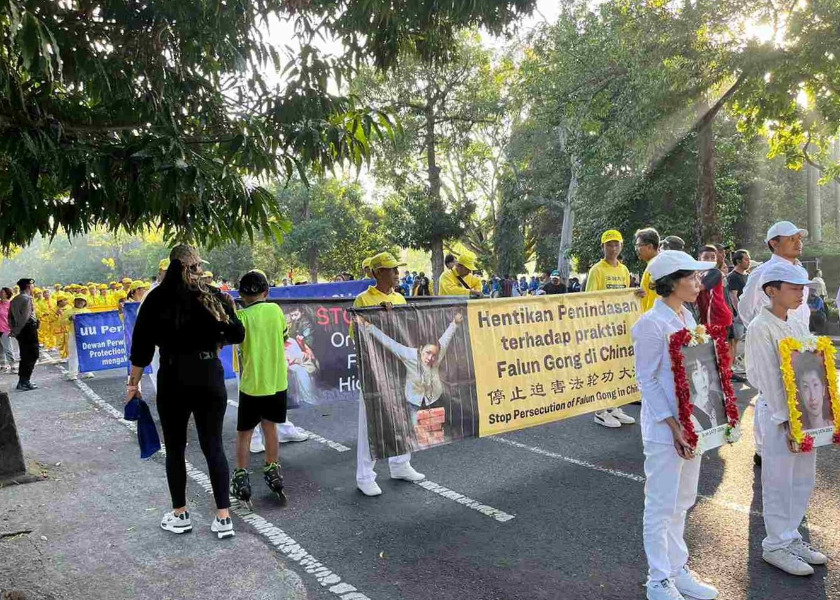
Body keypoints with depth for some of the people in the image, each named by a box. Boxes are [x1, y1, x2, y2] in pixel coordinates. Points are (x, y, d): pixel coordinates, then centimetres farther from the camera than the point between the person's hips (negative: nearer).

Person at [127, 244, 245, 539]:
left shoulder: (157, 298, -4)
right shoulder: (214, 297, -2)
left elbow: (141, 344, -3)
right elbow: (237, 334, 1)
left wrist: (134, 382, 6)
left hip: (173, 379, -1)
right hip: (210, 378, 1)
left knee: (175, 448, 13)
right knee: (213, 446, 7)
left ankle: (180, 515, 23)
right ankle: (223, 517, 8)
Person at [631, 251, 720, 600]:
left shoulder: (687, 316, 9)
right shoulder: (651, 323, -17)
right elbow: (647, 380, -16)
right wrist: (673, 426, -19)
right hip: (664, 426, -8)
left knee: (682, 501, 18)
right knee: (661, 505, 4)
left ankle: (678, 569, 33)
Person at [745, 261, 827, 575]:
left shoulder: (798, 325, 10)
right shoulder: (760, 328, -14)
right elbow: (769, 378, -16)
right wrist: (785, 421, -17)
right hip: (778, 414, -7)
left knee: (803, 481, 15)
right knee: (778, 483, 3)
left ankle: (790, 537, 30)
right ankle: (775, 545, 17)